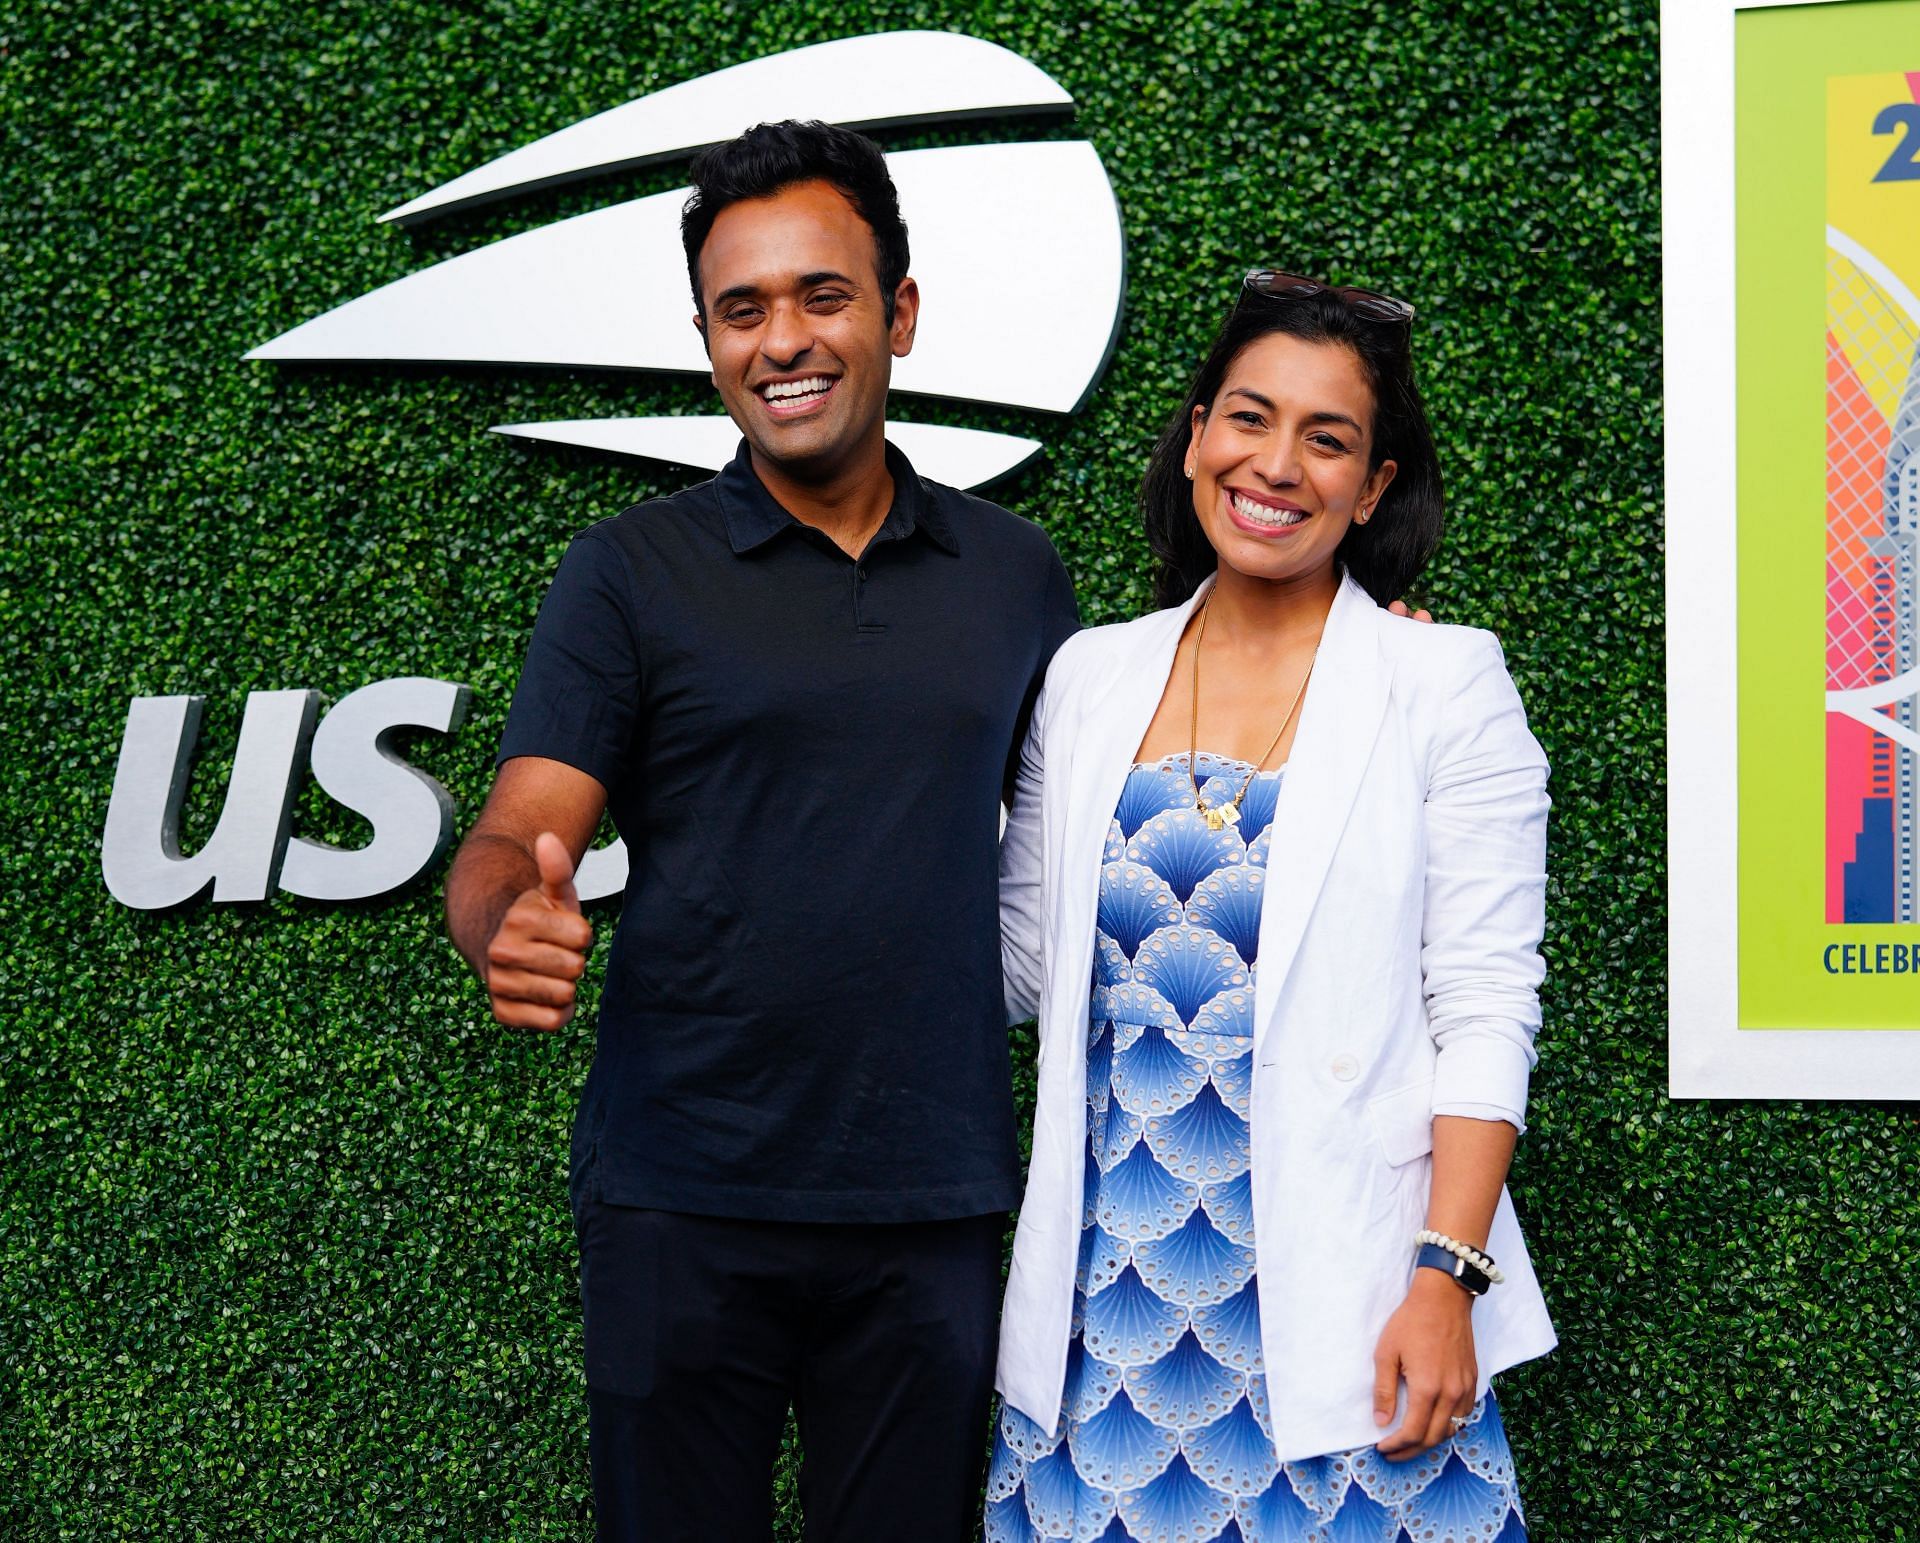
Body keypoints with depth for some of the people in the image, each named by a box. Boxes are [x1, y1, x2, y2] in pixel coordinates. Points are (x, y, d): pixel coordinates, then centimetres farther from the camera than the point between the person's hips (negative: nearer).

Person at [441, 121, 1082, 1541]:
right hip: (684, 1206, -2)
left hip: (932, 1209, 2)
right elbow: (514, 836, -6)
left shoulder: (1016, 573, 10)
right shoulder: (633, 572, 1)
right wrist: (508, 927, -30)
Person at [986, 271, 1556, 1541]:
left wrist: (1446, 1279, -14)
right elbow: (1024, 963, 13)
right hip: (1114, 1283, 3)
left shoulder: (1444, 687, -1)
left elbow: (1485, 1014, -6)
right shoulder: (1089, 678, 10)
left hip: (1334, 1286, -3)